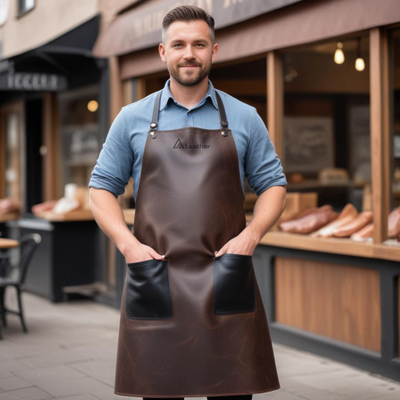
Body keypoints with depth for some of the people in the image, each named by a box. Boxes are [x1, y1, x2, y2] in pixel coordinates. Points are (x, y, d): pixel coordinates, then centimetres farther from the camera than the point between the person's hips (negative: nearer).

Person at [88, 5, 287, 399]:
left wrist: (250, 235, -6)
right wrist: (127, 243, -5)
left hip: (226, 279, 0)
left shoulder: (244, 119, 9)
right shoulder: (132, 119, 8)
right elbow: (101, 188, 11)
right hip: (154, 276, 0)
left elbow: (272, 184, 12)